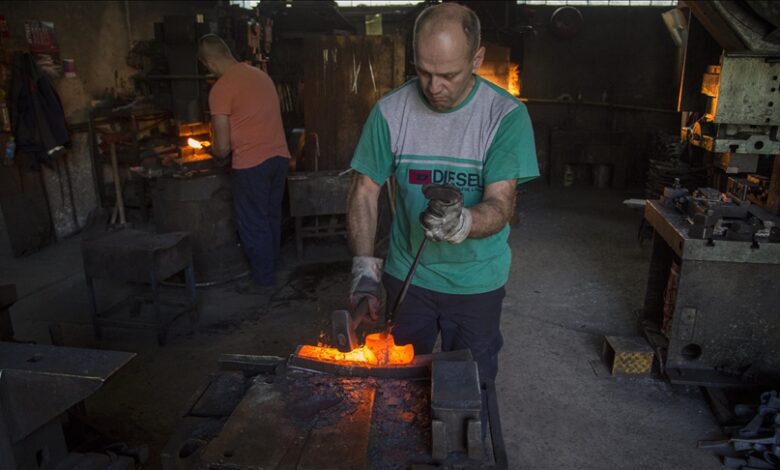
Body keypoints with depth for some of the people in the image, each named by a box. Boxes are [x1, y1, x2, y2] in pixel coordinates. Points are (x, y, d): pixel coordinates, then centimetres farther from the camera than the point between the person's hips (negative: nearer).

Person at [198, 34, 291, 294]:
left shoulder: (221, 89, -12)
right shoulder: (260, 74, 10)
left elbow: (223, 148, -12)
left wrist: (215, 152, 10)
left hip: (251, 164, -7)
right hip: (279, 156, 7)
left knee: (253, 224, 7)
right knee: (271, 218, 19)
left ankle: (263, 280, 18)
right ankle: (271, 267, 33)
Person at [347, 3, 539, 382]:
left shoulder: (506, 115, -16)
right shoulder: (390, 110, -11)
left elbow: (501, 205, -21)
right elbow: (364, 191, -6)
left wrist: (464, 222, -43)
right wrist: (363, 265, -16)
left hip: (477, 283, -1)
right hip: (406, 276, 2)